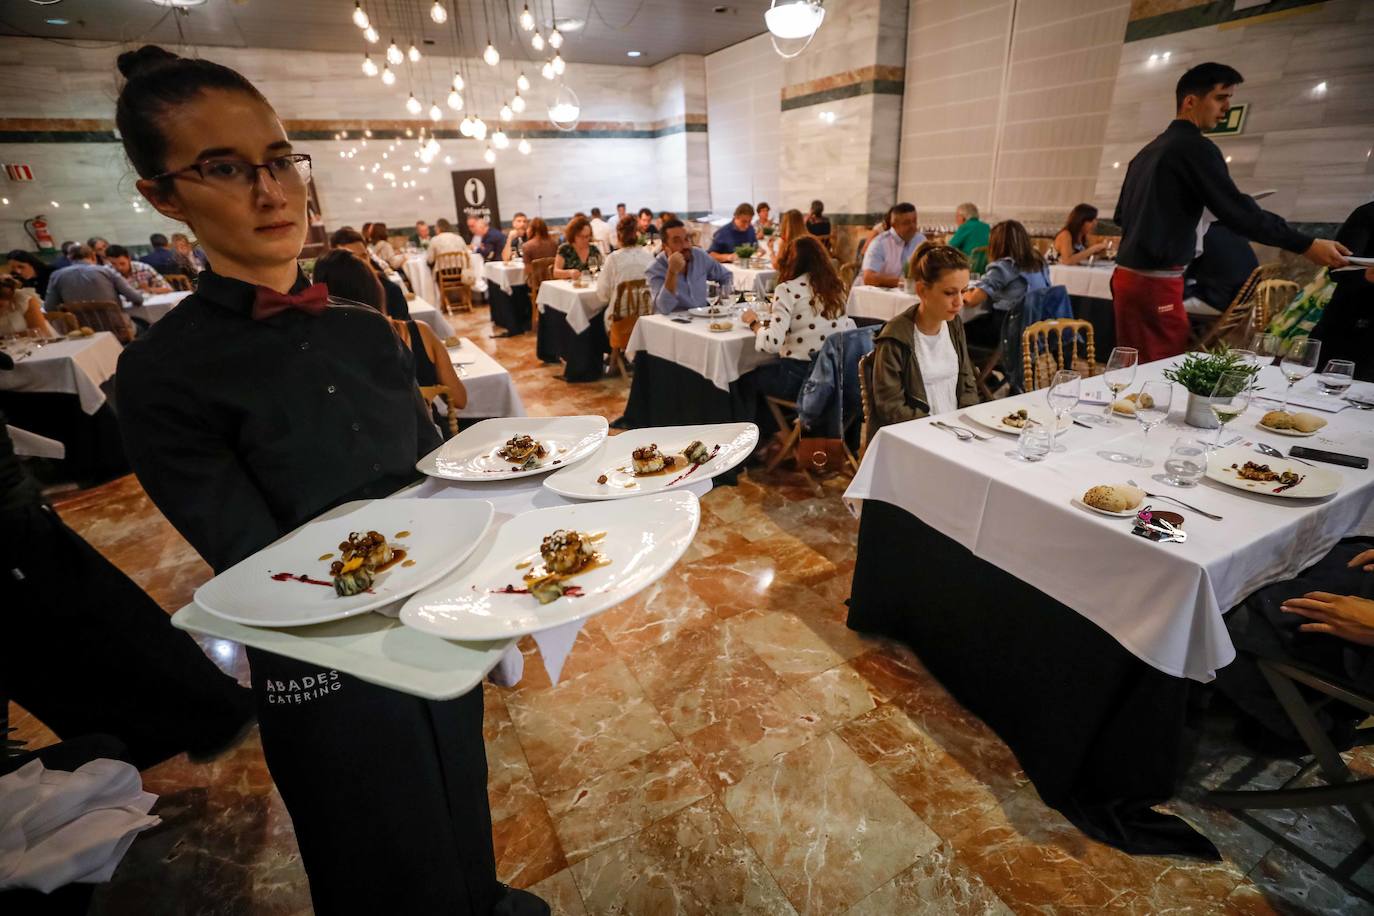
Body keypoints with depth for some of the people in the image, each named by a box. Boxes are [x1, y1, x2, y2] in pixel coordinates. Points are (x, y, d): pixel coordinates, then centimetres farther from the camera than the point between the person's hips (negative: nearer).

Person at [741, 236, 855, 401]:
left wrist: (754, 323, 0)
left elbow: (772, 343, -20)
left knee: (754, 374, 21)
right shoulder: (836, 285, 6)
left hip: (800, 374, -6)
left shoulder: (788, 289, -11)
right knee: (767, 369, 29)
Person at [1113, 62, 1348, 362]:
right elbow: (1237, 210, -12)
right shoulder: (1194, 147, -7)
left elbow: (1121, 215, 23)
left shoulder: (1149, 150, 19)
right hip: (1155, 282, -9)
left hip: (1128, 275, 9)